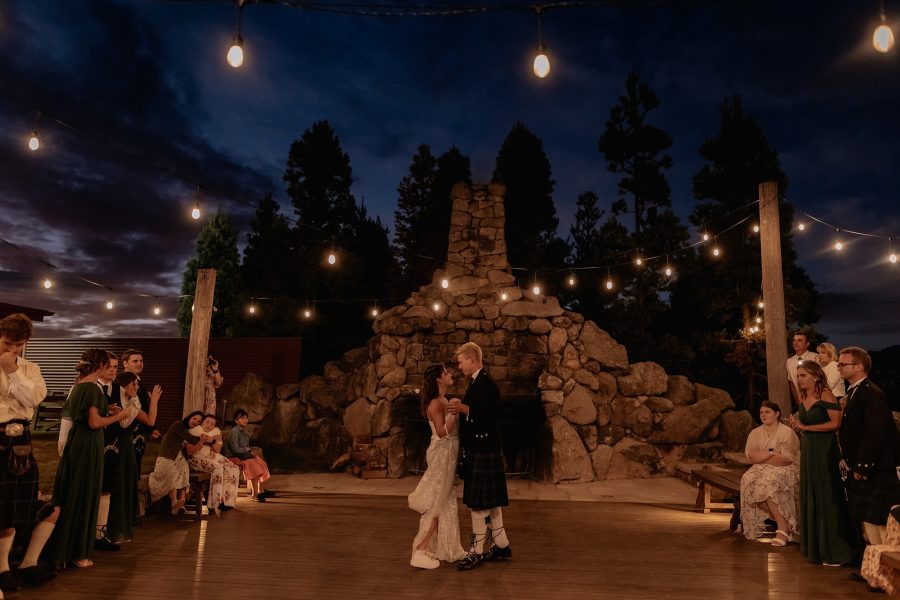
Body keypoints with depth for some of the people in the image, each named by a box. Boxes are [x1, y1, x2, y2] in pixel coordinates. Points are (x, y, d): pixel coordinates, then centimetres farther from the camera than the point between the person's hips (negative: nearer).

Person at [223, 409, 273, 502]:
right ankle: (255, 494, -24)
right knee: (252, 464, -27)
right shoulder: (234, 431, -15)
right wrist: (247, 450, -9)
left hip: (243, 455, 9)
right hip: (233, 456, -9)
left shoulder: (243, 431, 13)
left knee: (261, 463, -6)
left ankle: (261, 490, -1)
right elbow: (235, 449, -20)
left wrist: (249, 450, 0)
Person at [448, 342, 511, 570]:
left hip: (482, 453, -10)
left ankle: (477, 551, 11)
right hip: (478, 450, 10)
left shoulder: (485, 384, -18)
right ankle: (502, 546, 28)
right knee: (490, 502, 17)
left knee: (478, 503, 0)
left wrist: (464, 408, -25)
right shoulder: (477, 382, 13)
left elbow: (491, 415, -25)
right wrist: (461, 407, 5)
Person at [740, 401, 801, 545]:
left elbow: (785, 459, -15)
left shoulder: (787, 432, -5)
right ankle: (785, 523, -20)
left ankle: (783, 528, -26)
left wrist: (761, 456, -8)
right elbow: (751, 456, -2)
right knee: (748, 480, -27)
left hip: (785, 470, -5)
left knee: (768, 482, -35)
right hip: (762, 469, 5)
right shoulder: (755, 433, 11)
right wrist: (772, 453, -13)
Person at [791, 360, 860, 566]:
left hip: (825, 451, -7)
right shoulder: (804, 397, 9)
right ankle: (816, 547, 21)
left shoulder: (825, 395, -12)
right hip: (808, 451, 7)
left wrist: (806, 427, -15)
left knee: (828, 498, -1)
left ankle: (835, 551, 9)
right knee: (811, 499, 11)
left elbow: (835, 423, -19)